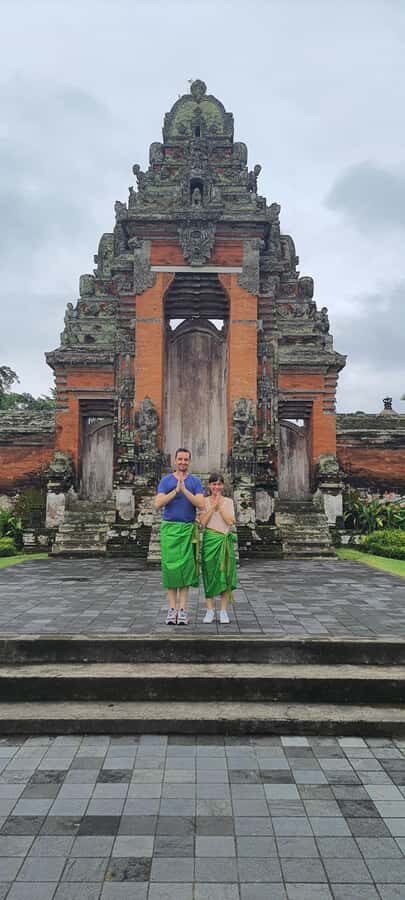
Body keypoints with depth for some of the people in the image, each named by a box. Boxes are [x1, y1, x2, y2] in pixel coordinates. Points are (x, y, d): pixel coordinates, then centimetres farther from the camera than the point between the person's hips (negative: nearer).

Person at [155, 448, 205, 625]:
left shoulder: (195, 482, 6)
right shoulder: (165, 481, 6)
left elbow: (201, 505, -7)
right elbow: (158, 504, -6)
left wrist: (184, 489, -16)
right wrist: (176, 490, -15)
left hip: (188, 529, 0)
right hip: (169, 528, 0)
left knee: (186, 566, -3)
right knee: (170, 565, -2)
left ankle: (183, 609, 2)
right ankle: (172, 609, 4)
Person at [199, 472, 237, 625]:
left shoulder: (228, 501, 7)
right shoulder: (204, 501, 5)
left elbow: (230, 521, -6)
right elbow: (203, 522, -6)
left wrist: (219, 505, -7)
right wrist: (213, 506, -9)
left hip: (225, 541, 1)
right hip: (210, 540, -1)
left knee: (225, 573, 0)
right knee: (209, 573, 1)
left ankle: (223, 610, 8)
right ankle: (210, 610, 10)